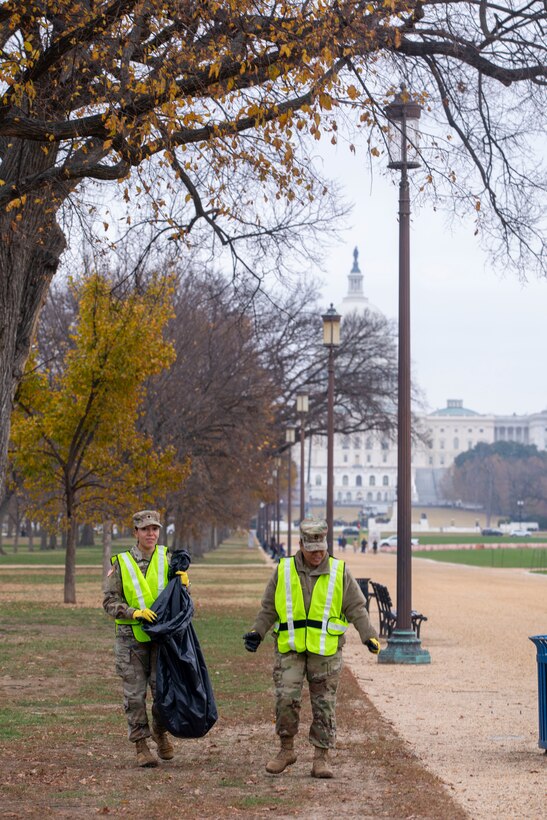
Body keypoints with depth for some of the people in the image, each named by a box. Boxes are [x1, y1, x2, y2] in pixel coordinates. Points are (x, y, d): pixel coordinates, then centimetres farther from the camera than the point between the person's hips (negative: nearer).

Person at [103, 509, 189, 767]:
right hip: (131, 637, -1)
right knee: (135, 693, 1)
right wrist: (135, 613, -18)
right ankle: (141, 745, 11)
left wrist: (183, 583, -14)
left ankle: (160, 731, 23)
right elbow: (110, 601, -3)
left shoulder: (167, 559, 5)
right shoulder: (121, 563, -1)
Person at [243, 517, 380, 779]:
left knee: (324, 704, 2)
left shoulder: (340, 573, 4)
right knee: (286, 698, -10)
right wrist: (257, 633, 1)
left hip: (325, 652, 0)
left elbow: (356, 609, 5)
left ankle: (321, 757, 10)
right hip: (289, 649, 0)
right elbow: (269, 608, 13)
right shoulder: (283, 571, 6)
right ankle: (286, 749, 8)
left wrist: (369, 636, -7)